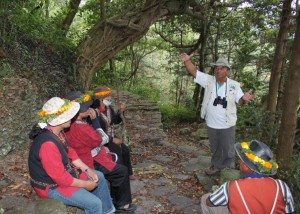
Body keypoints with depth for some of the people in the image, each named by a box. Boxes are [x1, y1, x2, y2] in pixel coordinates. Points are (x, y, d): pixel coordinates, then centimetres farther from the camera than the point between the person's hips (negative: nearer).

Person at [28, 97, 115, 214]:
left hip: (64, 171, 10)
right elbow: (60, 177, -31)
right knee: (94, 203, -15)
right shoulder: (48, 144, -35)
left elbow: (70, 152, 7)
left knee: (99, 177, 15)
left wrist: (87, 170, 0)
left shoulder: (57, 132, -6)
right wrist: (86, 184, -18)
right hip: (52, 186, -10)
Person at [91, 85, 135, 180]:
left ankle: (128, 173, 17)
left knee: (125, 150, -1)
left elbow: (116, 121, 10)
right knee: (117, 149, -22)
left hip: (111, 137, 7)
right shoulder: (95, 112, -23)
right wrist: (112, 139, -22)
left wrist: (120, 111, -9)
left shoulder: (108, 108, -1)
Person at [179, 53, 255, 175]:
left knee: (228, 149, 14)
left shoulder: (234, 85, -8)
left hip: (227, 125, -2)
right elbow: (194, 72, -10)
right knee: (215, 148, 22)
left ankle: (229, 170, 33)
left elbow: (239, 101, -5)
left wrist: (244, 98, -29)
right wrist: (187, 61, -26)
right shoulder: (208, 80, -5)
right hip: (211, 124, 2)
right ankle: (216, 166, 42)